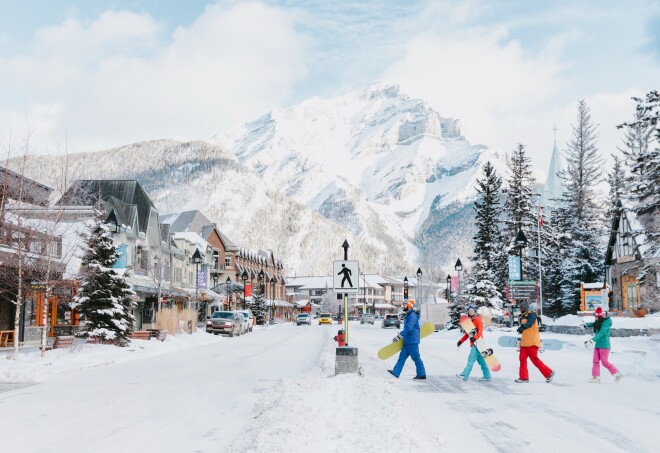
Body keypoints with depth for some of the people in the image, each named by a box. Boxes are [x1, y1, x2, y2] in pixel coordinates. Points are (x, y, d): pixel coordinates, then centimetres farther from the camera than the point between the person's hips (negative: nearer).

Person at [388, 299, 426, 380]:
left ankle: (422, 374, 6)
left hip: (412, 341, -10)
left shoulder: (412, 316, -16)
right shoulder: (408, 315, 17)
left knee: (416, 358, -3)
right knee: (402, 356, 6)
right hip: (407, 341, 10)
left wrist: (398, 336, -24)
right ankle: (396, 372, 6)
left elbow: (408, 328, -24)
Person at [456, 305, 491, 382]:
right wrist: (461, 341, 17)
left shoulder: (477, 319, -6)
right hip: (473, 343, 9)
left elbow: (480, 329, -18)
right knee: (480, 360, 9)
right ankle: (487, 376, 13)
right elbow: (467, 333, 22)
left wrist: (475, 338, -30)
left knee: (471, 359, -10)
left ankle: (465, 375, -12)